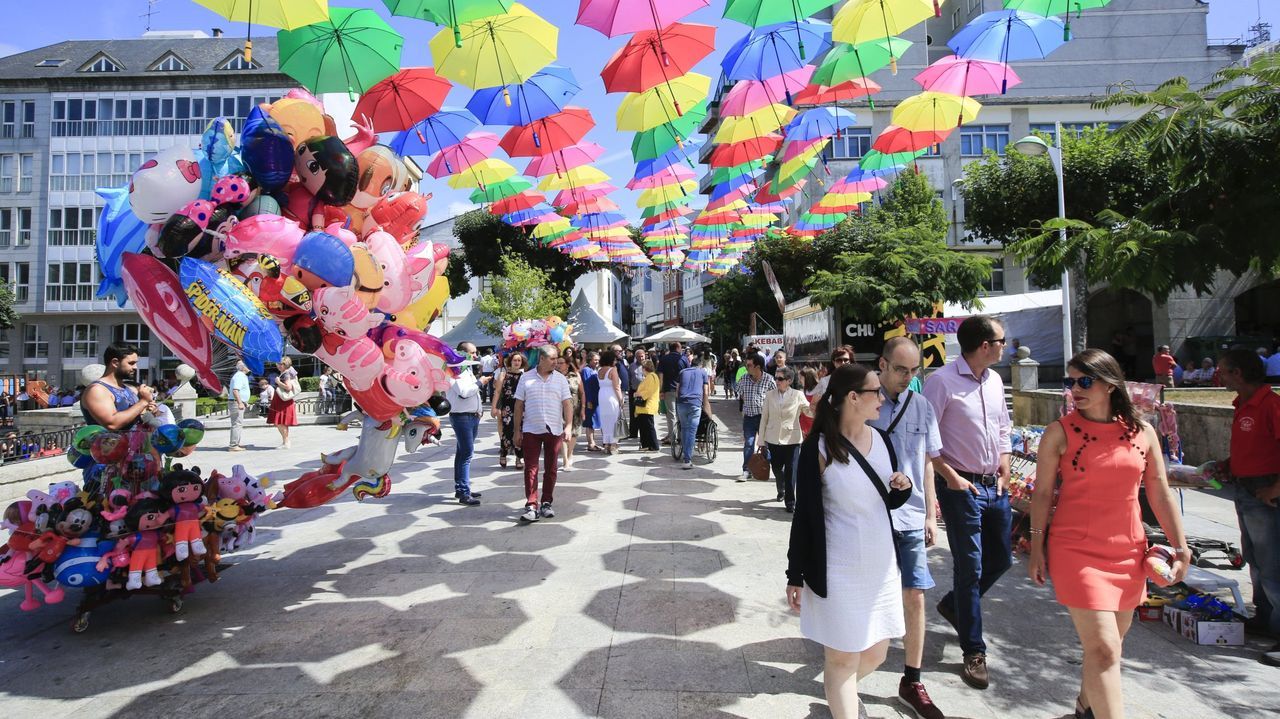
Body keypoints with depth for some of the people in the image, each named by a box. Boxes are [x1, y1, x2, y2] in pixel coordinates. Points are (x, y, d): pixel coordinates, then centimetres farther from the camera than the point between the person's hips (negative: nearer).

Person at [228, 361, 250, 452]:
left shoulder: (242, 376, 18)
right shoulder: (239, 376, -15)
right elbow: (235, 391, -26)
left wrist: (244, 402, 33)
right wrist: (240, 403, -32)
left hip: (239, 403, 11)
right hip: (236, 403, -11)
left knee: (238, 424, 16)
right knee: (237, 424, -11)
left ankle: (236, 443, 24)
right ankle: (233, 446, -12)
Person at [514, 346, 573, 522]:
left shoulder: (561, 379, 5)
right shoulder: (526, 378, 2)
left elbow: (567, 403, 1)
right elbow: (519, 405, 3)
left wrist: (568, 426, -10)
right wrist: (517, 430, 1)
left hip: (554, 430, 1)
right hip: (531, 430, -1)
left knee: (551, 469, 9)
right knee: (531, 468, -3)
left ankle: (546, 503, 21)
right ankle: (531, 506, -1)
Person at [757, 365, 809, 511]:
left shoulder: (798, 395, -3)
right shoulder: (769, 395, 2)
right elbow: (764, 418, 4)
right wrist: (761, 440, 4)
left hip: (792, 439, -2)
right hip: (774, 439, 2)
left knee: (791, 471, -2)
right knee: (776, 468, 13)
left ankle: (790, 502, 10)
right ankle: (781, 491, 40)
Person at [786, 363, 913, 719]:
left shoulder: (881, 440, 1)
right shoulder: (819, 448, -17)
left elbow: (888, 501, 14)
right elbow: (804, 516, -12)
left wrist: (903, 488, -9)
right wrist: (796, 576, -10)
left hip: (880, 565, 6)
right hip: (838, 571, -6)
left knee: (876, 653, 18)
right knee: (843, 657, 8)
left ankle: (838, 690, 47)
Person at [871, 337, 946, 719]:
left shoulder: (921, 406, 5)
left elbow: (927, 462, 12)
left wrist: (931, 514, 11)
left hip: (911, 517, 4)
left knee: (914, 598, 9)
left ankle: (911, 682, 26)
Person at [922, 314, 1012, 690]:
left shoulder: (994, 380, 9)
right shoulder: (943, 381, -15)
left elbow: (1003, 429, 18)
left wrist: (1005, 471, 8)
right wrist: (951, 477, -15)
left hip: (995, 486, 8)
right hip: (961, 487, -7)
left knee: (1000, 559, 17)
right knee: (970, 567, 1)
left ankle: (953, 605, 41)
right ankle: (974, 652, 17)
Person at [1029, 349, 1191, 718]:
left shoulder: (1142, 432, 2)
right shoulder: (1059, 432, -8)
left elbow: (1160, 494, 9)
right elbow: (1042, 493, -4)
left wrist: (1181, 546, 7)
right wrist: (1036, 549, -3)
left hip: (1128, 552, 5)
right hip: (1077, 551, -4)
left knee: (1112, 641, 18)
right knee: (1103, 648, -9)